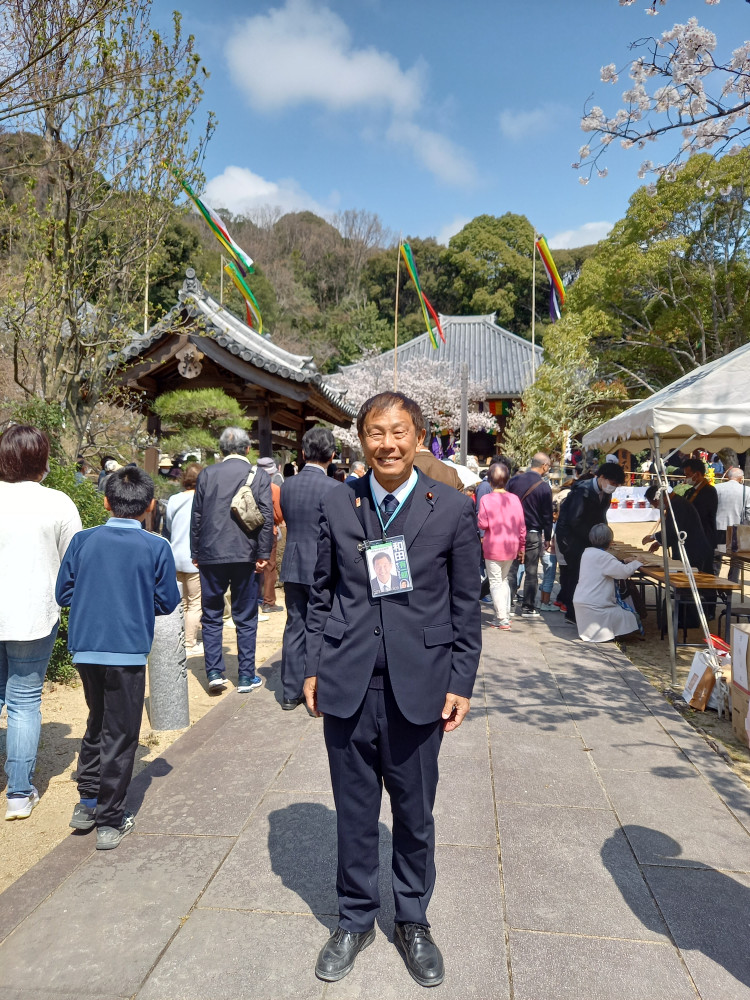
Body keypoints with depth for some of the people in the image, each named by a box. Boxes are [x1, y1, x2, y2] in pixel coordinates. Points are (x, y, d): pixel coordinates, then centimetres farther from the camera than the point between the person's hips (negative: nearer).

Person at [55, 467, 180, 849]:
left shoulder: (82, 541, 0)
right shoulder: (156, 548, -8)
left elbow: (63, 594, 5)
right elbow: (167, 603, -2)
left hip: (85, 649, 4)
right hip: (127, 650, -4)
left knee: (97, 723, 24)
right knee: (119, 735, 8)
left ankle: (88, 803, 31)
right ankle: (110, 821, 16)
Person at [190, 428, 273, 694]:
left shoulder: (207, 474, 2)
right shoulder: (258, 475, -2)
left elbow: (196, 516, 4)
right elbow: (267, 516, -8)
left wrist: (195, 553, 11)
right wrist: (263, 554, -3)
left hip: (211, 555, 1)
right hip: (245, 555, -1)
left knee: (211, 616, 13)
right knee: (245, 618, 9)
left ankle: (215, 672, 9)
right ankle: (246, 677, 14)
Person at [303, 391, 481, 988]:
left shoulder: (454, 508, -4)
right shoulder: (337, 506, 1)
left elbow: (466, 605, -1)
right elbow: (321, 595, 7)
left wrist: (461, 683, -3)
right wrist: (314, 669, 4)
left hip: (418, 690, -1)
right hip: (346, 689, 1)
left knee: (415, 815, 16)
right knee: (354, 814, 16)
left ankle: (413, 922, 40)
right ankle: (356, 921, 39)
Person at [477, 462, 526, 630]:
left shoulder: (486, 499, -11)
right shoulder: (514, 499, 1)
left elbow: (483, 524, -15)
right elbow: (521, 525, 4)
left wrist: (478, 515, 6)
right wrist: (521, 546, 13)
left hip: (493, 547, -5)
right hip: (511, 547, 5)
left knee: (495, 582, 3)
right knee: (504, 579, 20)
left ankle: (502, 619, 1)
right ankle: (506, 615, 22)